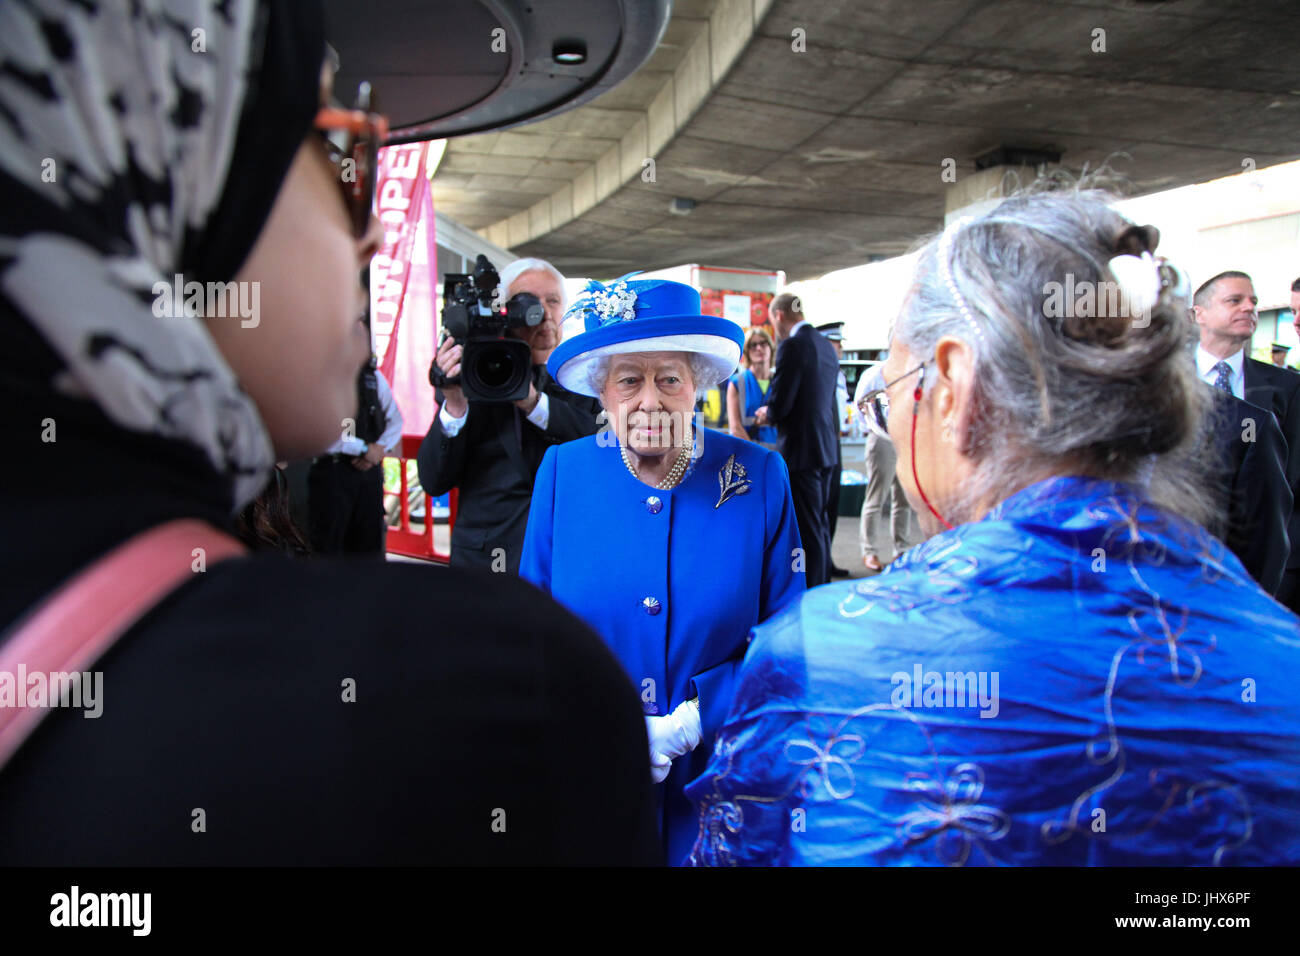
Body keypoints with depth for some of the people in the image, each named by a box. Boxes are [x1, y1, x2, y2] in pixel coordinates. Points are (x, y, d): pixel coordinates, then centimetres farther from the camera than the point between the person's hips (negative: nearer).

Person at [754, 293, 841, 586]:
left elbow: (780, 404, -18)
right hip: (827, 448, 9)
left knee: (808, 529, -2)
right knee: (820, 524, 18)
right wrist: (773, 412, 16)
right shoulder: (826, 345, 12)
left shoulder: (792, 346, -15)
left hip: (802, 450, -9)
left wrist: (767, 415, 3)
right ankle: (823, 586, 27)